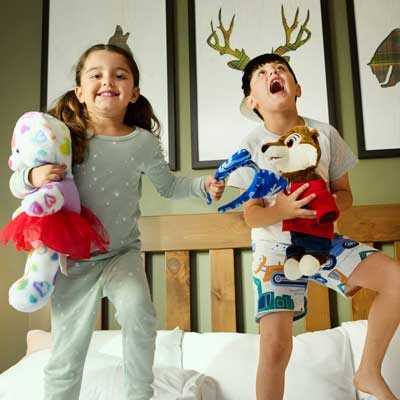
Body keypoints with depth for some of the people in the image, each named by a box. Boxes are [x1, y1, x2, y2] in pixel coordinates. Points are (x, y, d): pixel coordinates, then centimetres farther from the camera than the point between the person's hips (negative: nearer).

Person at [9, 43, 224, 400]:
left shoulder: (143, 142, -5)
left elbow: (168, 185, 11)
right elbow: (16, 184, -3)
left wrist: (203, 185, -4)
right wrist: (34, 177, -25)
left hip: (122, 252, 1)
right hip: (73, 258, 0)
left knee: (139, 313, -24)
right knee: (67, 354, 5)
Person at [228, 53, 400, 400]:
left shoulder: (326, 134, -3)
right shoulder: (251, 146, -9)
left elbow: (345, 194, 4)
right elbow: (251, 214, -9)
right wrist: (282, 210, -30)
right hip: (275, 247, -3)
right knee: (275, 345, -15)